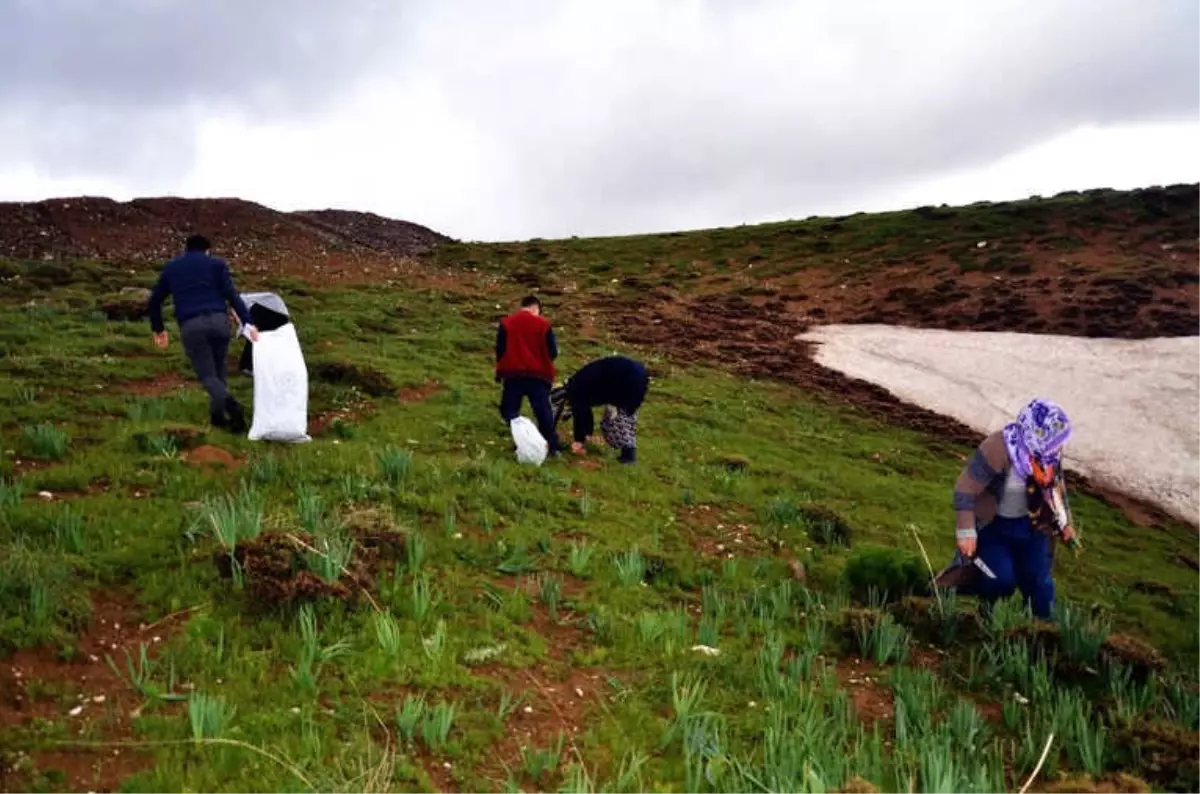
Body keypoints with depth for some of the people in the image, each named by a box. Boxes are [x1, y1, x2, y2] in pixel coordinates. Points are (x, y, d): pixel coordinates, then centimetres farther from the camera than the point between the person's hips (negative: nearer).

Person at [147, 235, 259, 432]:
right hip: (218, 320, 0)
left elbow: (155, 300, 26)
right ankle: (218, 414, 17)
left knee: (208, 375, -1)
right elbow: (232, 294, 0)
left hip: (191, 326, 0)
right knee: (218, 371, 18)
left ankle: (230, 404, -29)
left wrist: (158, 329, 39)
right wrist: (248, 322, -5)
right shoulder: (216, 263, 14)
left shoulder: (171, 267, 22)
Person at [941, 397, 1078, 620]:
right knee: (1003, 579, -15)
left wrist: (1065, 523, 14)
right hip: (993, 525, -5)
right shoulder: (998, 448, -33)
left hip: (1031, 525, 5)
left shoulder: (1049, 449, -13)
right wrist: (966, 532, -29)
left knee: (1038, 579, 8)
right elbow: (966, 489, -27)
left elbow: (1056, 485, 8)